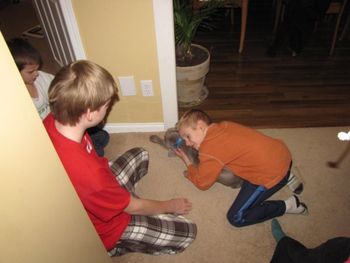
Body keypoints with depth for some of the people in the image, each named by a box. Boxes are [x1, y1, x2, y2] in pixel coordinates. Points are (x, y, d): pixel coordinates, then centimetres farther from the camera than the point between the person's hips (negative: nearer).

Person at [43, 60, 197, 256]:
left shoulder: (52, 122, -21)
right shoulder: (88, 173, -43)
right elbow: (134, 207, -23)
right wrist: (171, 206, -5)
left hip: (94, 201, 7)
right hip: (103, 229, -7)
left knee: (140, 155, 22)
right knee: (187, 231, -3)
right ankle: (119, 245, 8)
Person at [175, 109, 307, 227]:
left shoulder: (209, 151, -16)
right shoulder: (224, 126, 6)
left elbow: (202, 183, -1)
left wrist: (187, 162, 13)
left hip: (273, 174, -8)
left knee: (236, 218, 2)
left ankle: (288, 205, 7)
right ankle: (286, 176, 23)